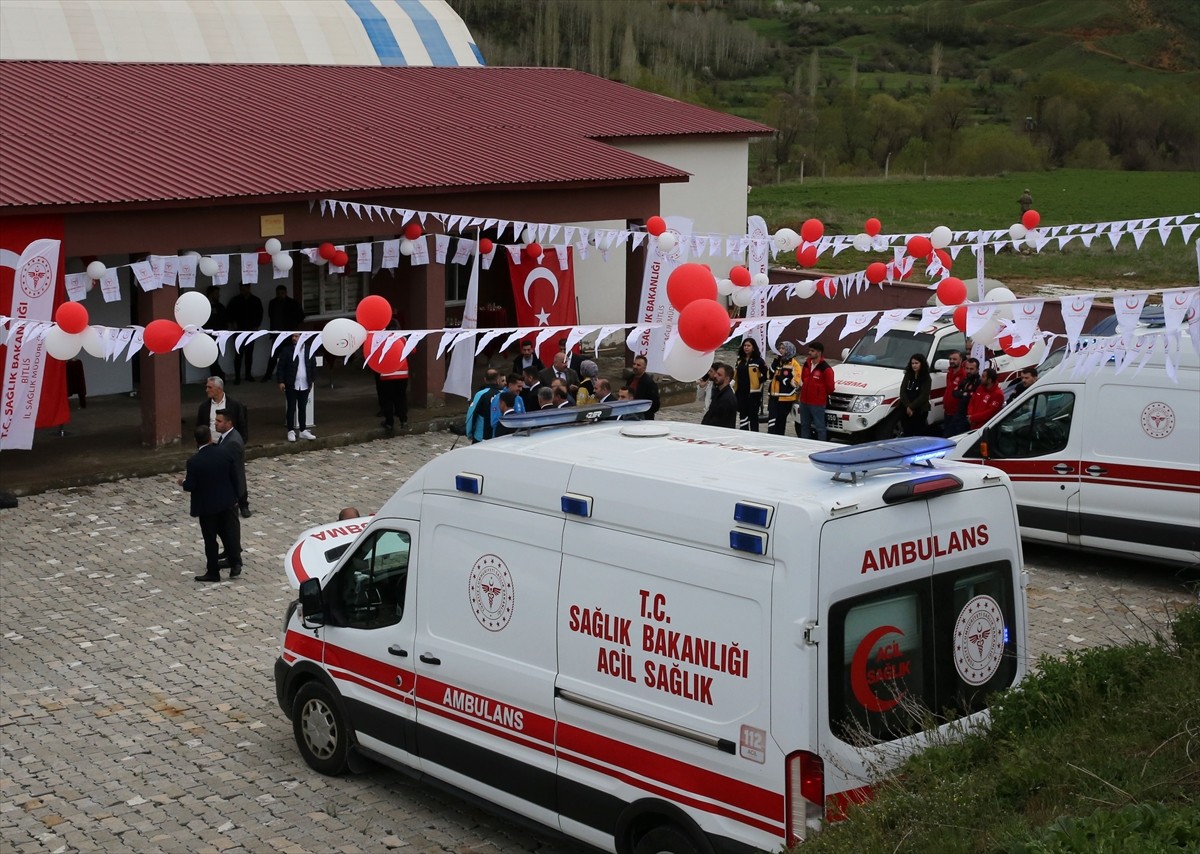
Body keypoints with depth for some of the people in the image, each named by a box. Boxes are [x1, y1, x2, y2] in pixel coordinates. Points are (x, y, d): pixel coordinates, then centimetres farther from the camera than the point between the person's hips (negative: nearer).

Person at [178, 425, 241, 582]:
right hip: (227, 502, 4)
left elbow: (190, 486, -16)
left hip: (207, 506, -4)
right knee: (229, 534, 17)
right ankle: (235, 565, 17)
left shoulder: (194, 461, -19)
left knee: (210, 539, 7)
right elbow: (234, 478, 1)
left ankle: (213, 572, 15)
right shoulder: (224, 454, -6)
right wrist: (235, 497, 14)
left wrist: (182, 482, 7)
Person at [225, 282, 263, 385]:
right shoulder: (235, 300, 2)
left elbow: (260, 315, 14)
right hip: (239, 330, -2)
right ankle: (237, 377, -7)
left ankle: (248, 375, 15)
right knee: (239, 354, -8)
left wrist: (256, 326, 5)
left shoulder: (256, 301, 6)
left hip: (251, 330, 2)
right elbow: (228, 313, 9)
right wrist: (232, 323, -3)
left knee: (249, 353, 6)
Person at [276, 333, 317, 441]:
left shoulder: (308, 350, 4)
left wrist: (311, 380, 9)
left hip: (305, 385, 3)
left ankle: (303, 431, 18)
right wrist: (281, 382, -9)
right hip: (291, 385, -3)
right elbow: (280, 366, -4)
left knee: (303, 409, 10)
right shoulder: (286, 350, -4)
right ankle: (291, 431, 8)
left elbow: (313, 366, 11)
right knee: (291, 409, 1)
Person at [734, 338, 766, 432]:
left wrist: (758, 381, -12)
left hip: (753, 392, -6)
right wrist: (735, 389, 14)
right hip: (741, 392, 6)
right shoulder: (740, 360, 13)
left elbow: (766, 375, -10)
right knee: (742, 415, 10)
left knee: (752, 416, -1)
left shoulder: (759, 361, -6)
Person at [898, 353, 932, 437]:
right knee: (907, 434, 6)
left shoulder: (926, 379, -2)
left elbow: (923, 396, -10)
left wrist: (912, 407, -15)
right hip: (905, 410, 4)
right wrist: (907, 406, -11)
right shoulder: (908, 376, 9)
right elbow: (902, 392, 2)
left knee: (919, 435, -2)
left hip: (920, 411, -4)